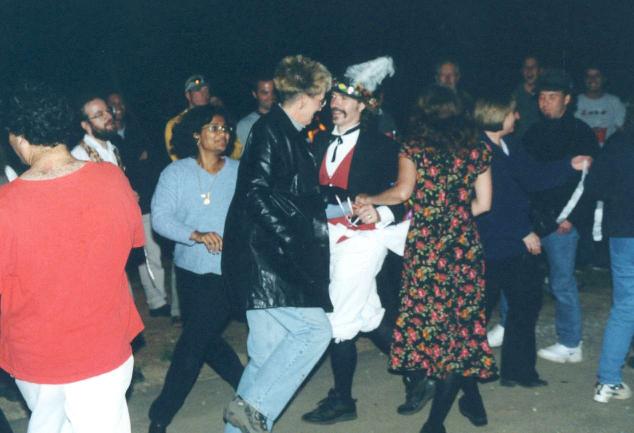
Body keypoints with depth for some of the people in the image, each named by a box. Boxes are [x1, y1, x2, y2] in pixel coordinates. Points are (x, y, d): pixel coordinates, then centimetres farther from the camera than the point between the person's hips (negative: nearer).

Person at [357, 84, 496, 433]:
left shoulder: (415, 147, -3)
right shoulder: (478, 150, 7)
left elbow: (402, 192, -12)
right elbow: (483, 203, 8)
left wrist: (369, 200, 4)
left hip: (426, 245, -3)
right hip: (465, 245, 3)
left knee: (431, 317, 3)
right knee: (463, 318, 14)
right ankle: (472, 402, 21)